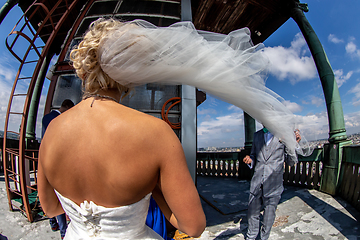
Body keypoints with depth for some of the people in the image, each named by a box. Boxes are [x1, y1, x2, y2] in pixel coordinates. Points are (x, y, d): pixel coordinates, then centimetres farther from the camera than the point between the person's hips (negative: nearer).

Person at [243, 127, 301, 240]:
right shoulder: (257, 135, 6)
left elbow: (291, 162, -1)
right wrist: (250, 160, -5)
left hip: (273, 185, -2)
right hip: (256, 183, 3)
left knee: (269, 215, 15)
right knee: (252, 213, 14)